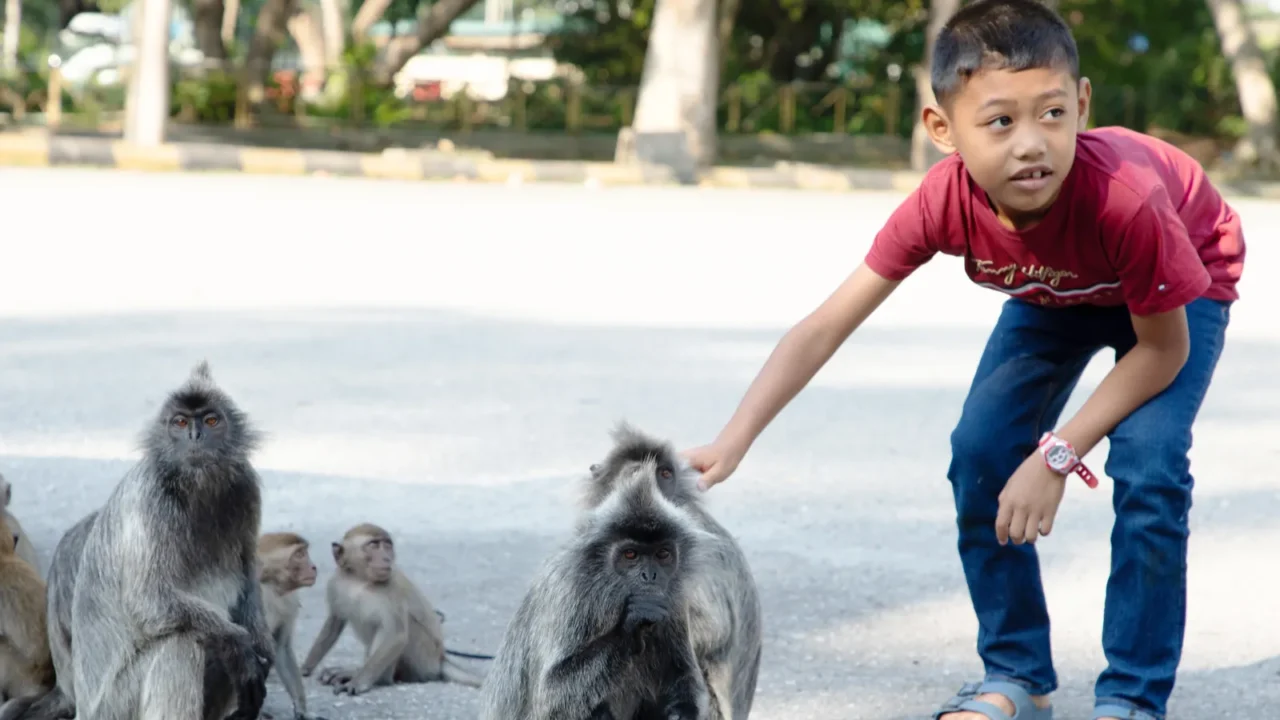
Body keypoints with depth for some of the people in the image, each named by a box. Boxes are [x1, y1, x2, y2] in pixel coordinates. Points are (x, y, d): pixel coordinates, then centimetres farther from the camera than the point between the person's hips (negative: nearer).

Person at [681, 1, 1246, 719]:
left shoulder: (1124, 198, -44)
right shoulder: (944, 202, -34)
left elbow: (1164, 348, -27)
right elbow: (824, 329, -30)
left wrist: (1057, 456, -29)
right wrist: (730, 445, -38)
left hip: (1185, 289, -4)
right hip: (1053, 296, 4)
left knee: (1148, 465, -24)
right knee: (981, 455, -10)